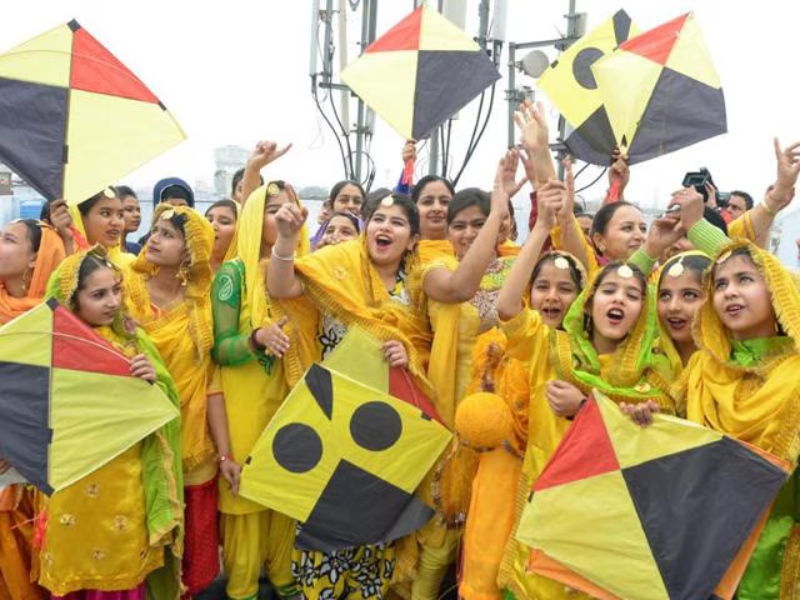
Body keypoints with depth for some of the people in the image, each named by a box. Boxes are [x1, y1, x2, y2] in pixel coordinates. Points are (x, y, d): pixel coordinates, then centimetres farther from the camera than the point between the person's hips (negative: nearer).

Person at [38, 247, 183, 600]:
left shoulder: (132, 339, 0)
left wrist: (153, 382, -18)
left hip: (125, 480, 2)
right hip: (72, 480, -1)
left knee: (124, 569, 13)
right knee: (74, 569, 12)